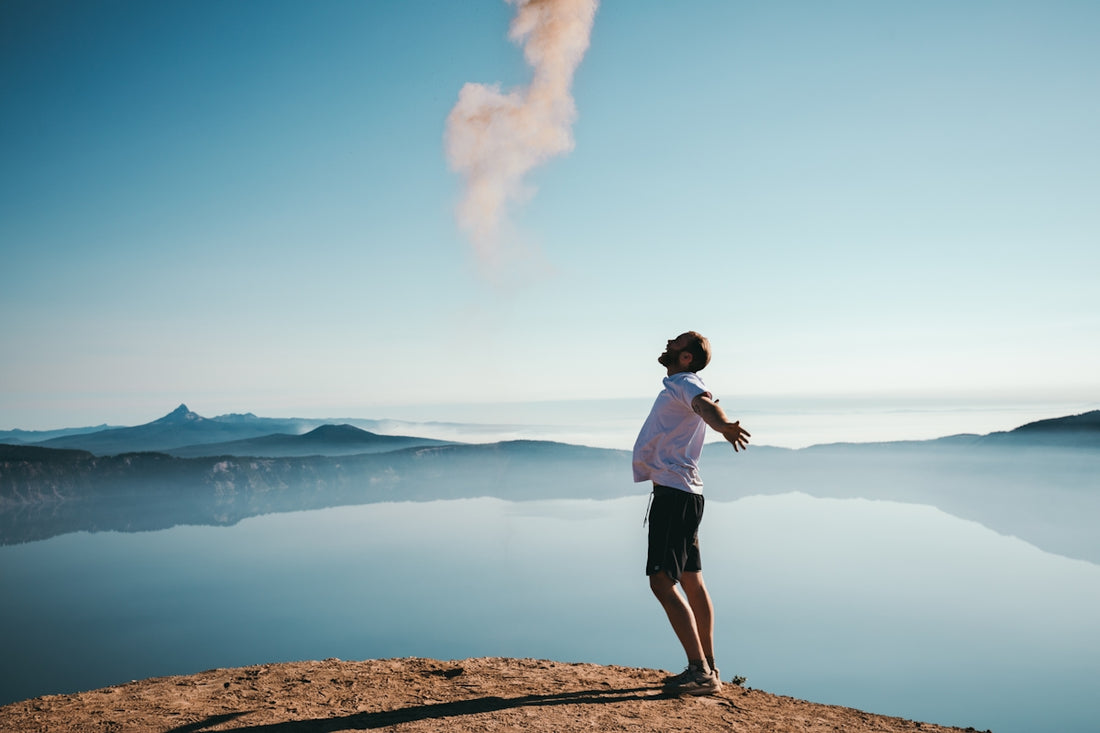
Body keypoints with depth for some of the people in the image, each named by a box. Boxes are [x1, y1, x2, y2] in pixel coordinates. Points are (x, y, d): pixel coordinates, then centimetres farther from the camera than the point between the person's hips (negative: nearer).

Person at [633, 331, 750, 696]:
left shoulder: (687, 384, -11)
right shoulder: (676, 387, 18)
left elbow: (705, 405, -37)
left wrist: (723, 424, -58)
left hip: (675, 494, -10)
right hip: (679, 493, 10)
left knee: (662, 581, -12)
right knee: (691, 582, 14)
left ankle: (700, 670, -10)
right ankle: (707, 668, 23)